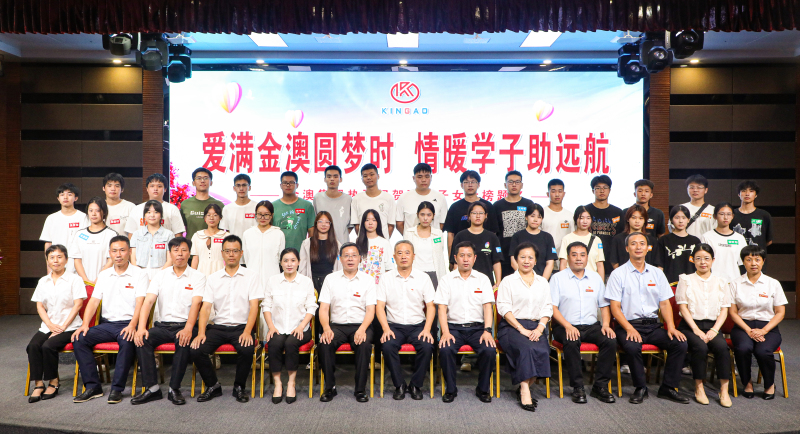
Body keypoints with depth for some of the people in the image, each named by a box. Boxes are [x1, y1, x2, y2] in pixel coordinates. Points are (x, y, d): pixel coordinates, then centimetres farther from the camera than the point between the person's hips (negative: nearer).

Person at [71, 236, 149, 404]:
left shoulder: (139, 274, 1)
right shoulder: (104, 275, 16)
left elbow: (140, 302, -11)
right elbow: (94, 301, 9)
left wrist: (132, 325, -26)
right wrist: (85, 324, -7)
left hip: (127, 323, -5)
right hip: (106, 324, 5)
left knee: (128, 341, -35)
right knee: (79, 339, -18)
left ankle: (117, 389, -23)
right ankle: (93, 386, -11)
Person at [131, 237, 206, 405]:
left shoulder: (198, 277, 3)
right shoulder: (161, 275, 11)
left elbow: (195, 304, -10)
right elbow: (148, 301, 0)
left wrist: (188, 329, -27)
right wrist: (141, 327, -17)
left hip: (184, 325, -3)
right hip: (162, 325, 3)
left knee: (185, 341, -33)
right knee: (142, 339, -24)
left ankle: (174, 389, -19)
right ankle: (152, 388, -16)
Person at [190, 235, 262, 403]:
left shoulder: (251, 276, 3)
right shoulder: (213, 279, 11)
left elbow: (254, 306, -5)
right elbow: (205, 307, 4)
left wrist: (247, 332, -19)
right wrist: (201, 332, -12)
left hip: (241, 326, -3)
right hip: (218, 326, 3)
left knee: (247, 349, -31)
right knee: (196, 350, -21)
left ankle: (239, 387, -3)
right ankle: (213, 386, 5)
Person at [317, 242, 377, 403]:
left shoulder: (368, 280, 6)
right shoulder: (330, 279, 9)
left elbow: (370, 310, 0)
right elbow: (323, 308, 4)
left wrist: (362, 329, -19)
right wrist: (326, 329, -15)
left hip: (360, 325, -1)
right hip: (336, 325, 1)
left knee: (364, 345, -31)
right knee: (324, 344, -28)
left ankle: (360, 389, -16)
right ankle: (330, 387, -11)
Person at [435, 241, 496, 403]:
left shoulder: (483, 279, 10)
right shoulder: (447, 279, 6)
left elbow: (487, 306, 2)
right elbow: (442, 307, -1)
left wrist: (487, 331, -13)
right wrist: (445, 332, -15)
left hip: (477, 327, 1)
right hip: (454, 327, -1)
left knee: (489, 350, -26)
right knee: (445, 349, -29)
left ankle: (483, 389, -1)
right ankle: (450, 389, -6)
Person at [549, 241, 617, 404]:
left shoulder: (596, 278, 16)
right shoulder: (558, 278, 3)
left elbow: (604, 305, 17)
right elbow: (552, 308, -4)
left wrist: (606, 324, -1)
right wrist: (567, 326, -17)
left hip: (592, 326, 4)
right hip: (566, 326, -3)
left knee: (611, 341, -24)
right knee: (571, 343, -34)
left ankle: (600, 386, -11)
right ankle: (578, 388, -19)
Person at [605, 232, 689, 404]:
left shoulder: (657, 273, 15)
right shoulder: (618, 274, 1)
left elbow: (665, 303, 12)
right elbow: (615, 307, -4)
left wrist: (671, 327, -4)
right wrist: (629, 329, -17)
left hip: (653, 326, 4)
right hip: (628, 325, -4)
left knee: (680, 343, -19)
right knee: (632, 347, -33)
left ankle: (668, 388, -3)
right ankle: (640, 389, -10)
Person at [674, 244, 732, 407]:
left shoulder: (721, 282, 15)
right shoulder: (685, 280, 7)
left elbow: (724, 310, 9)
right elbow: (683, 307, 0)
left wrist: (714, 329, -8)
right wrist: (696, 330, -11)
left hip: (712, 325, 2)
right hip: (690, 325, -2)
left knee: (722, 346, -29)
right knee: (700, 347, -30)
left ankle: (724, 390, -20)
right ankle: (699, 388, -15)